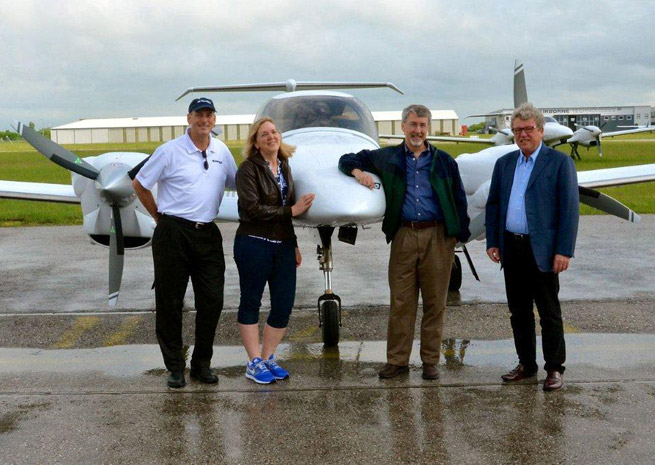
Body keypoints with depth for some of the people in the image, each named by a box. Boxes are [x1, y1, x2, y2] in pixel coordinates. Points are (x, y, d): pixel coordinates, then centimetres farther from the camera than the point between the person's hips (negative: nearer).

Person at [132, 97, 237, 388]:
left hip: (208, 233, 4)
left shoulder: (221, 151, 9)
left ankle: (202, 364, 18)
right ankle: (175, 367, 14)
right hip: (173, 234, -4)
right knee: (170, 302, 2)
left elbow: (236, 183, 23)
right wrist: (160, 217, 5)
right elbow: (139, 184, 2)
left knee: (212, 301, 3)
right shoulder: (170, 151, -5)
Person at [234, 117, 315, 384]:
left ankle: (268, 357, 19)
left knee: (284, 305, 4)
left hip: (283, 245, 6)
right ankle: (254, 363, 13)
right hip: (254, 244, -6)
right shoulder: (249, 169, -7)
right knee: (251, 303, 5)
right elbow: (252, 209, -17)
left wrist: (294, 244, 18)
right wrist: (291, 211, -14)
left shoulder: (285, 167, 13)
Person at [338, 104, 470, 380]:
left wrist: (461, 234, 4)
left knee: (435, 303, 4)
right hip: (404, 236, 0)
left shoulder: (444, 161, 11)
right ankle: (397, 360, 11)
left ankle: (430, 361, 14)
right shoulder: (387, 158, 11)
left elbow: (458, 200, 12)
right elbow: (347, 160, 18)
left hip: (437, 237, 0)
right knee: (401, 302, 2)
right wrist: (358, 172, -4)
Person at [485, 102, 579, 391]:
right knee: (519, 312, 12)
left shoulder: (560, 162, -3)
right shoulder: (504, 163, 12)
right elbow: (493, 204, 15)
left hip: (542, 250, -5)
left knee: (549, 313, 3)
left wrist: (564, 251, -13)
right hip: (511, 249, 5)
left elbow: (569, 208, -7)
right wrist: (492, 242, 7)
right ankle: (526, 365, 24)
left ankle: (555, 368, 14)